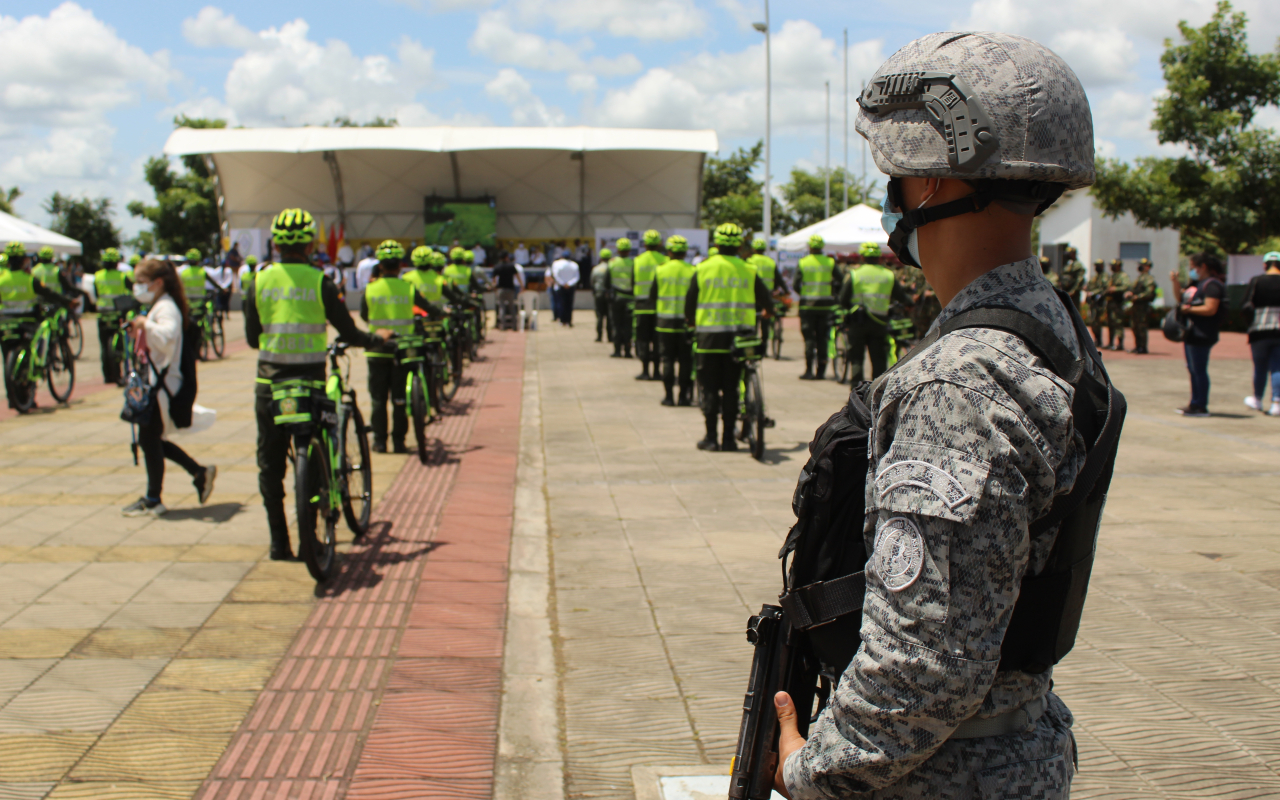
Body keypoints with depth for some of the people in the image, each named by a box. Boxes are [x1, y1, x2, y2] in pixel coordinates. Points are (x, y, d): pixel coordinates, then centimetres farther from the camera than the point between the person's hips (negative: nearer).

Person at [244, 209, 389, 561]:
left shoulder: (260, 281, 0)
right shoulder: (320, 282, -7)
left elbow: (252, 337, 6)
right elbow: (348, 333, -2)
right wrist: (378, 338, 18)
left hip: (269, 383, 2)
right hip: (310, 380, -2)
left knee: (270, 465, 10)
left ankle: (279, 543, 10)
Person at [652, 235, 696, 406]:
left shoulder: (660, 270, -3)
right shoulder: (692, 271, -6)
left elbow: (652, 296, 4)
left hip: (665, 322, 1)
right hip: (686, 322, -1)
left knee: (667, 359, 6)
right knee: (685, 360, 6)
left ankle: (668, 396, 6)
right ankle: (684, 395, 7)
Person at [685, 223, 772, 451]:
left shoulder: (703, 269, -1)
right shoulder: (748, 271, 1)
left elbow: (690, 302, 3)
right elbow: (765, 301, 9)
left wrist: (690, 321, 23)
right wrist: (750, 311, 31)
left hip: (709, 334, -1)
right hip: (738, 336, 1)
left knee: (710, 388, 6)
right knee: (730, 388, 8)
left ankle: (711, 437, 6)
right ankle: (728, 438, 9)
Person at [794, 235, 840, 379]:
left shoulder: (802, 263, -4)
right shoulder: (830, 262, 0)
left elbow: (796, 286, -4)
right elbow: (839, 283, 1)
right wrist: (833, 295, 17)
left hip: (807, 306, -1)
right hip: (825, 306, 1)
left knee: (809, 338, 3)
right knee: (822, 338, 9)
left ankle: (809, 371, -3)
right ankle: (821, 371, 10)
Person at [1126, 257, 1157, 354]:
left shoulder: (1149, 279, -8)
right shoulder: (1139, 278, 21)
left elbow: (1149, 293, -19)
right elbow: (1134, 289, 25)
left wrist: (1136, 297, -19)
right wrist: (1129, 293, 3)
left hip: (1143, 306, -9)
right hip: (1135, 306, 9)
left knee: (1141, 328, -9)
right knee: (1134, 327, 12)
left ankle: (1143, 348, -6)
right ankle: (1137, 347, 19)